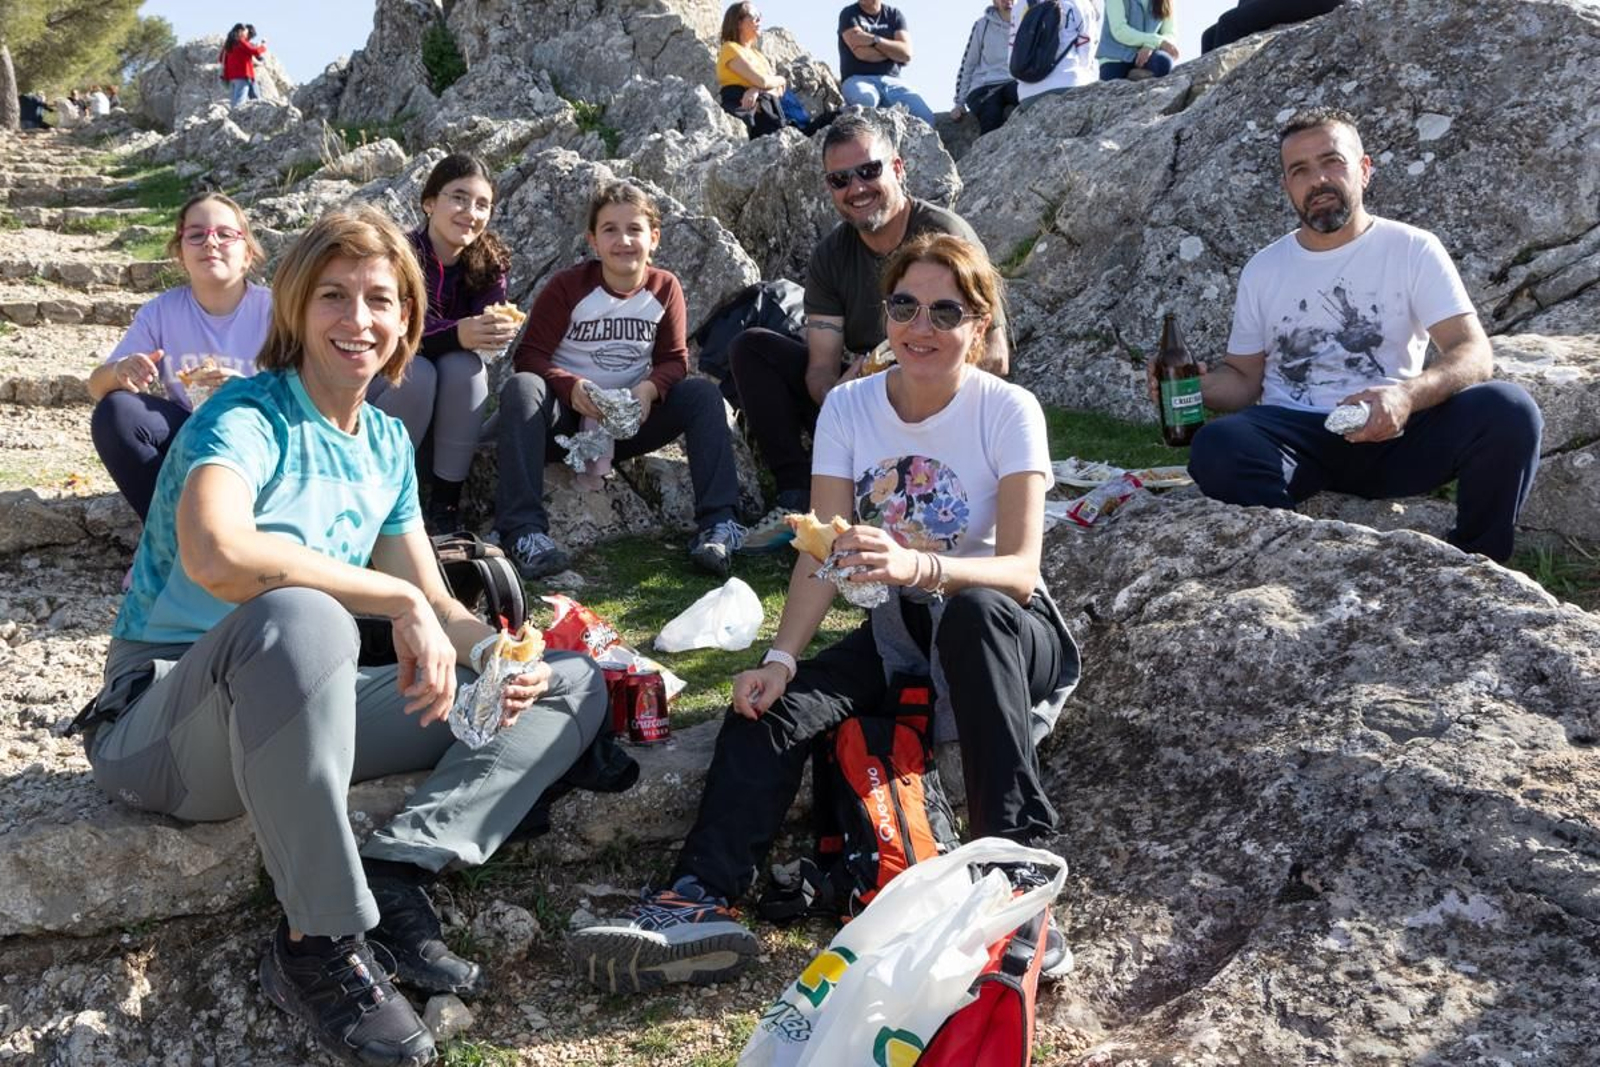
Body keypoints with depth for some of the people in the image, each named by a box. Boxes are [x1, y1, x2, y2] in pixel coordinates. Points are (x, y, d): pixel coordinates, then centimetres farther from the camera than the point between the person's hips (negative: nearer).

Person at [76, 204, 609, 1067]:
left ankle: (394, 872, -18)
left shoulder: (388, 444, 9)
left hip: (301, 716, 7)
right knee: (298, 618, -42)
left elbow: (435, 608, 9)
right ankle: (319, 944, -25)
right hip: (166, 726, -7)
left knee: (571, 682, 1)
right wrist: (398, 599, -30)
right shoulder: (247, 418, -13)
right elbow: (215, 554, -36)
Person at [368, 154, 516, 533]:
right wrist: (456, 334, -47)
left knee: (465, 366, -28)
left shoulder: (490, 262, -7)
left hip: (448, 402, 3)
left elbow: (485, 327, -15)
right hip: (378, 382, -3)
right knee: (418, 372, -33)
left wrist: (500, 329, -40)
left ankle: (445, 503, -21)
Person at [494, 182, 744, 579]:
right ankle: (524, 530, -40)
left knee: (704, 393, -18)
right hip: (568, 417, -2)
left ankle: (718, 523, -26)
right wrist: (572, 387, -30)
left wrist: (649, 388, -23)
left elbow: (674, 360, 0)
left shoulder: (665, 288, 0)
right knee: (521, 388, -33)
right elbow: (530, 355, -11)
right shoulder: (567, 287, -9)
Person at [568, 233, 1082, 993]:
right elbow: (822, 556, -8)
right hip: (900, 631, 4)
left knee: (971, 613, -39)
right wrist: (780, 658, -26)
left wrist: (918, 567, -46)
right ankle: (701, 902, -30)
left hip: (1004, 635, -3)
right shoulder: (849, 407, -4)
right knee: (771, 706, -21)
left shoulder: (1009, 411, -15)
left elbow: (1021, 569, -26)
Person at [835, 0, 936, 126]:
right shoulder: (849, 14, 6)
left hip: (891, 81, 3)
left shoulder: (894, 14, 16)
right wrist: (894, 51, 2)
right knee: (866, 100, -41)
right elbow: (861, 52, -9)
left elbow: (906, 53, 1)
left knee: (925, 117, -25)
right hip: (858, 79, -3)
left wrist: (874, 40, -8)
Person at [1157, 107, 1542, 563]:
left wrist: (1408, 396, -29)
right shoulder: (1263, 269, 13)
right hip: (1293, 437, 0)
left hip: (1390, 436, 0)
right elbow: (1244, 378, 17)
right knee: (1215, 446, -33)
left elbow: (1473, 353, -6)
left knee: (1508, 410, -28)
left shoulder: (1413, 249, 4)